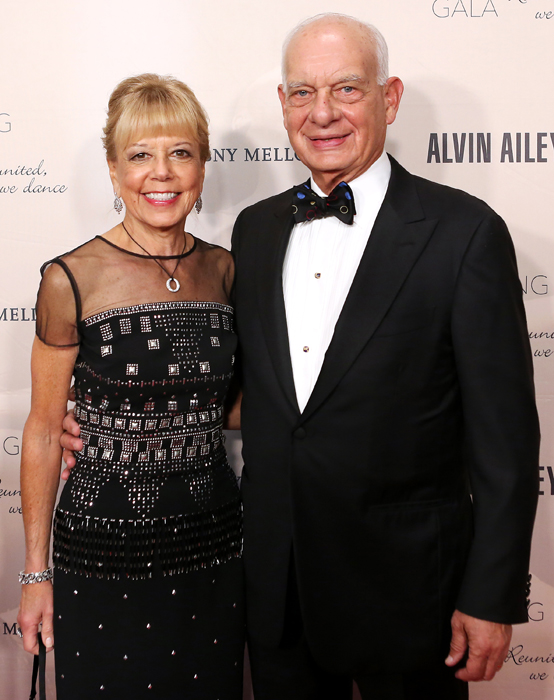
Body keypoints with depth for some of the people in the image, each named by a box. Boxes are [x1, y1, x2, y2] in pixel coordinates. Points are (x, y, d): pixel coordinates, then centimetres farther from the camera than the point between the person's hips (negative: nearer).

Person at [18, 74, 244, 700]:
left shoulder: (223, 270, 1)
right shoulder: (72, 280, -11)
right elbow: (44, 430, -6)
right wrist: (37, 572, -3)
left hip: (212, 540, 4)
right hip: (104, 547, -3)